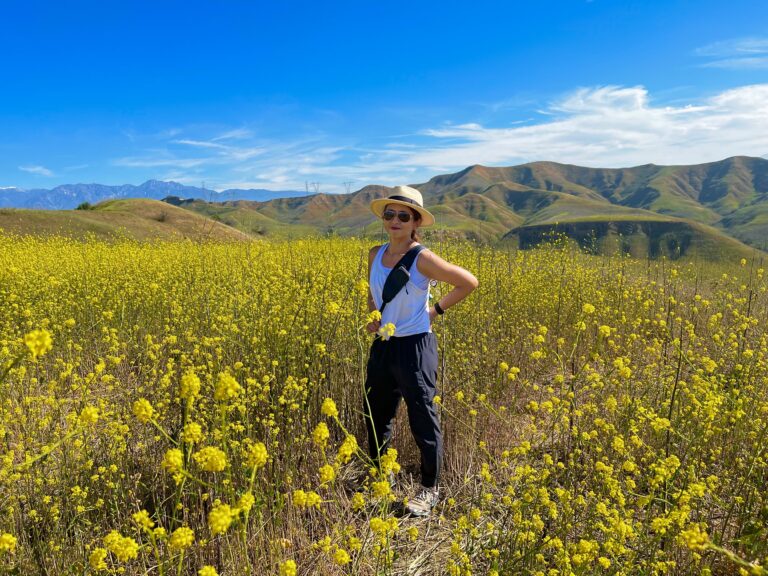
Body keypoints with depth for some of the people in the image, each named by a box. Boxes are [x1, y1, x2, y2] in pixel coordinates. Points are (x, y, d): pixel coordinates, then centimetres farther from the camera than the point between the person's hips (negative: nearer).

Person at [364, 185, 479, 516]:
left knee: (422, 421, 5)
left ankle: (429, 489, 25)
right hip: (382, 346, 7)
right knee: (375, 415, 18)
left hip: (414, 347, -7)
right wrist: (371, 316, 6)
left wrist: (437, 310, -8)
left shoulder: (422, 259, -16)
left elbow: (469, 282, -11)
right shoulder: (375, 254, 2)